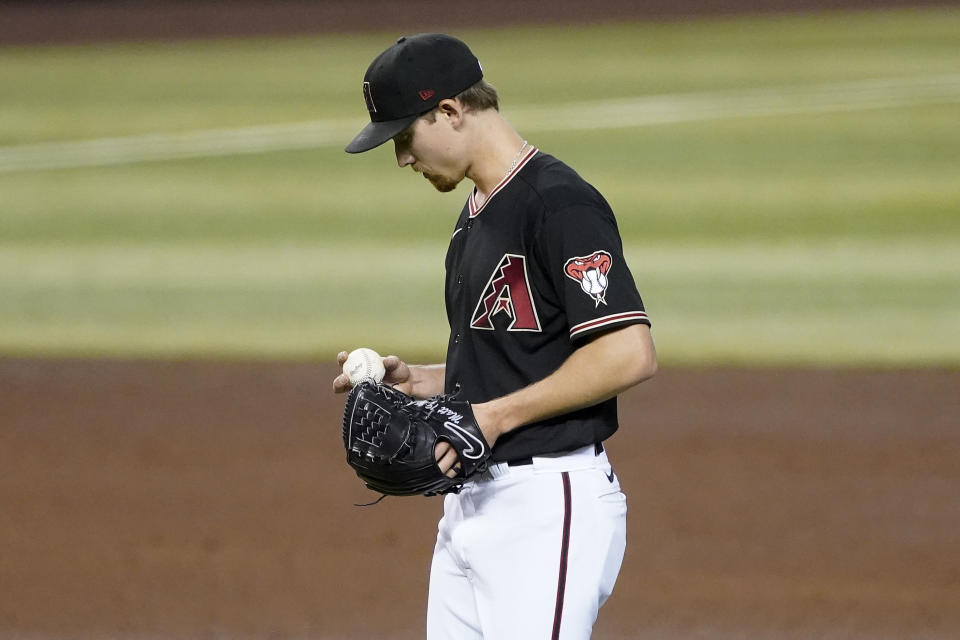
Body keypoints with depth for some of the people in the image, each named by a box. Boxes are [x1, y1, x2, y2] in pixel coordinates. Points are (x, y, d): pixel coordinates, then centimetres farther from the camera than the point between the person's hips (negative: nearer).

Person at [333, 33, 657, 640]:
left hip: (550, 504, -10)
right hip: (473, 501, 10)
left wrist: (496, 416, -19)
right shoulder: (477, 215, 18)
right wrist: (413, 380, 12)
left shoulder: (559, 203, -13)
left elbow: (629, 354, -21)